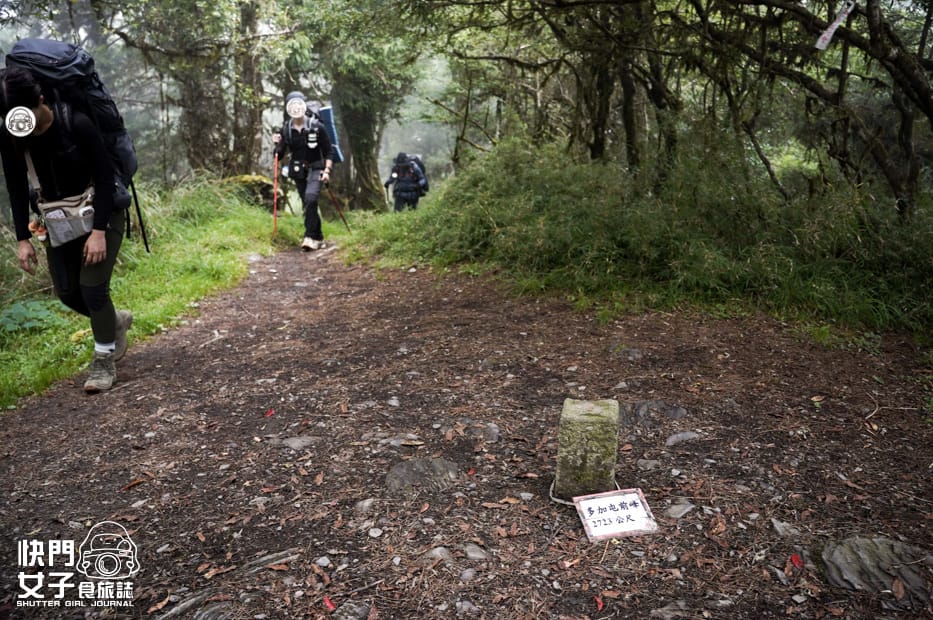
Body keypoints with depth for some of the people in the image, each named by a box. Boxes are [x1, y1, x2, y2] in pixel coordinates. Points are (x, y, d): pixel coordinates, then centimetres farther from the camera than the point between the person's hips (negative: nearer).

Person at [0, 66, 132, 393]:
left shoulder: (77, 123, -26)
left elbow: (105, 178, -21)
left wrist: (98, 231, -25)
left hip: (103, 209, -5)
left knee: (92, 285, -12)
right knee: (67, 292, 5)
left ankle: (104, 361, 4)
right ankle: (115, 320, 33)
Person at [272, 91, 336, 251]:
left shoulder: (316, 126, -9)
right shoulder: (286, 130, 0)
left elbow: (329, 151, -3)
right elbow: (279, 155, 5)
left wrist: (327, 170, -14)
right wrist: (277, 144, -14)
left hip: (315, 168, -4)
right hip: (298, 171, 4)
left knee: (311, 198, -27)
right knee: (307, 205, 7)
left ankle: (310, 237, -23)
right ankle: (318, 238, 21)